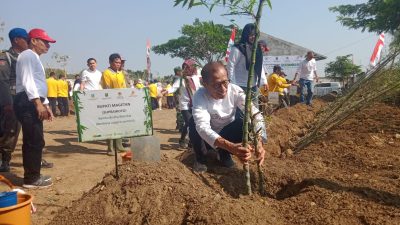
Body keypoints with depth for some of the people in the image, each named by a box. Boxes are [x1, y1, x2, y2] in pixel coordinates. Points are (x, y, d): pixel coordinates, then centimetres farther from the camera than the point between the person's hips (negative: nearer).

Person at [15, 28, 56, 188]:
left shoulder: (34, 58, 26)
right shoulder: (28, 55, -5)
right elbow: (27, 81, -17)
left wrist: (46, 105, 24)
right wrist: (38, 103, -24)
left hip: (32, 103, 11)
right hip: (28, 103, -11)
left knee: (32, 141, 13)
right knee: (35, 141, -9)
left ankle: (32, 176, 21)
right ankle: (31, 179, -1)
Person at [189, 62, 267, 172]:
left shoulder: (235, 90, -23)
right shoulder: (200, 96, -30)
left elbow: (256, 115, -29)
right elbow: (202, 127, -45)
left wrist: (259, 142, -49)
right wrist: (231, 146, -59)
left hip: (228, 134, 2)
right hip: (208, 138, -2)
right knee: (194, 122, -32)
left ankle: (224, 154, 2)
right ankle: (201, 159, -4)